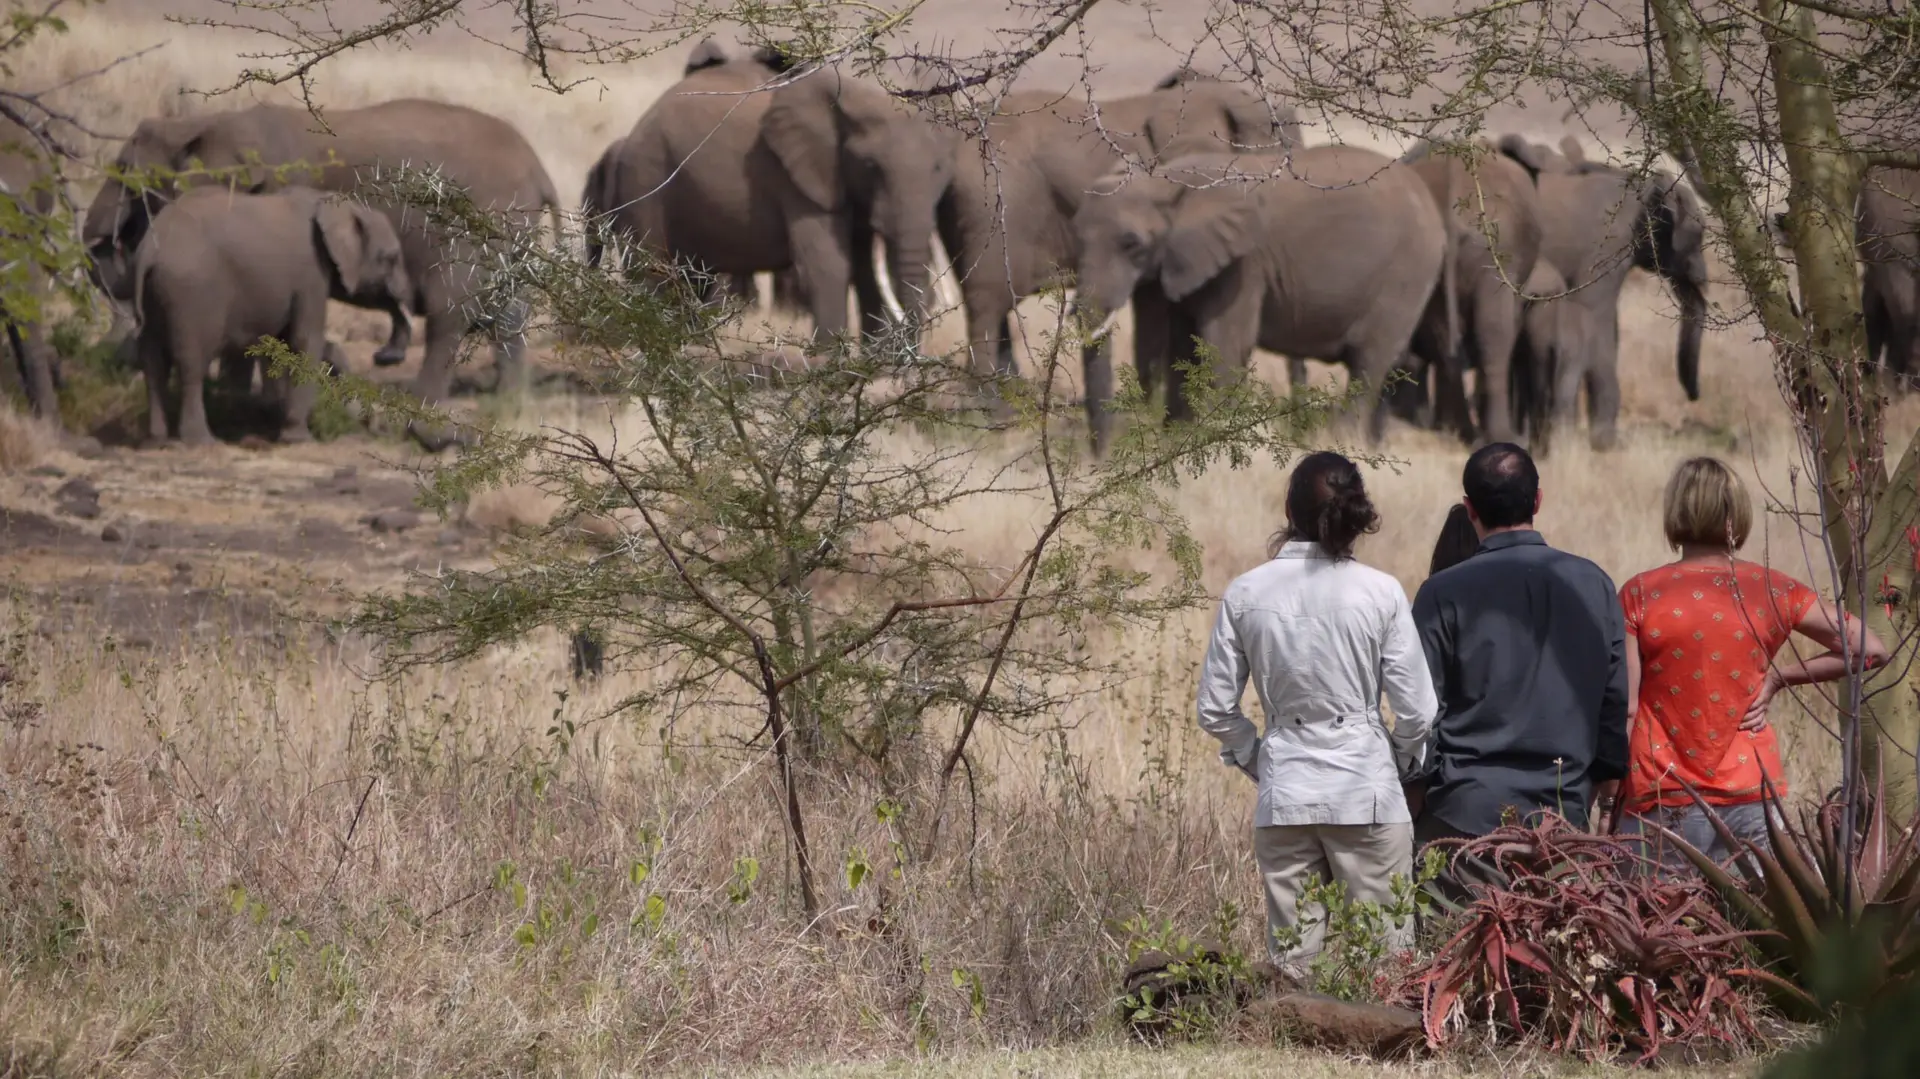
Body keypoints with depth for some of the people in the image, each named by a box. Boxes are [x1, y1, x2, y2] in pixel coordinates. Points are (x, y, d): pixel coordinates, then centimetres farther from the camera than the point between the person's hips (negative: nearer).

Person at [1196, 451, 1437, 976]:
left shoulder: (1245, 594, -1)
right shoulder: (1380, 593, -7)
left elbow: (1216, 709, 4)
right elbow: (1416, 710, -5)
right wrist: (1403, 763, 14)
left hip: (1284, 794, 2)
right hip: (1367, 792, -2)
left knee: (1290, 961, 7)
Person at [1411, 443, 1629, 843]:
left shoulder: (1443, 593, -5)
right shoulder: (1594, 584, 6)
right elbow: (1616, 699, 11)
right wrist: (1604, 775, 22)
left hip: (1466, 811, -3)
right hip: (1565, 808, 3)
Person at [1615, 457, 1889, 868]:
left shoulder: (1640, 595, -3)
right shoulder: (1773, 592, 3)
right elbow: (1869, 650, 4)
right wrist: (1779, 676, 7)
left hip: (1663, 802, -2)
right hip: (1750, 800, 2)